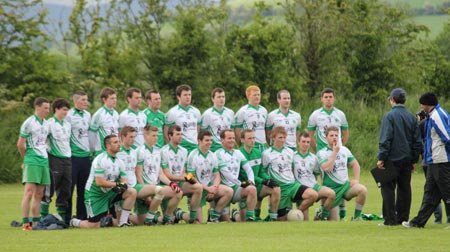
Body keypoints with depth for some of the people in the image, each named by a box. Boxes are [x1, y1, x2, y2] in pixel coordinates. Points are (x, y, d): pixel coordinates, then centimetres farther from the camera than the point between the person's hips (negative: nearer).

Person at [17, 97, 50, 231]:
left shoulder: (46, 124, 15)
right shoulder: (29, 123, -7)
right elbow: (20, 144, -5)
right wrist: (27, 158, 6)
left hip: (44, 161, 7)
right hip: (32, 163, -7)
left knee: (39, 194, 8)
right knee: (29, 192, -11)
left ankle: (36, 222, 11)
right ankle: (25, 223, -11)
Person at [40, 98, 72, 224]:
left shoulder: (67, 124, 16)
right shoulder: (50, 123, -6)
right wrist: (48, 149, -12)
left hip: (67, 158, 7)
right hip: (55, 158, -7)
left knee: (65, 190, 7)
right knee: (49, 189, -7)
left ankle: (63, 217, 11)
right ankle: (43, 216, -4)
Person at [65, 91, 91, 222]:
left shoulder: (87, 115, 14)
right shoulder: (69, 115, -8)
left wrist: (92, 151, 18)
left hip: (86, 156, 6)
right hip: (73, 156, -6)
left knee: (83, 188, 9)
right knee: (69, 187, -4)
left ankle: (82, 215, 14)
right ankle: (67, 217, -2)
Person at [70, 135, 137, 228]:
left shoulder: (119, 162, 4)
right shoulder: (100, 160, -19)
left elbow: (124, 181, 1)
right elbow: (99, 182, -25)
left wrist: (122, 185, -23)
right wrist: (116, 184, -20)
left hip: (109, 192, 7)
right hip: (94, 195, -7)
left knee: (132, 192, -14)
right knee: (94, 227, -9)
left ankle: (123, 223, -8)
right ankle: (75, 222, 23)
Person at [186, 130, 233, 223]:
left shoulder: (213, 156, 7)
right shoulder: (193, 156, -10)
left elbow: (217, 175, 8)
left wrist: (214, 187, -13)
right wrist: (207, 188, -18)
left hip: (209, 187, 5)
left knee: (229, 191, -21)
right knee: (199, 222, -13)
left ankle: (213, 217, -8)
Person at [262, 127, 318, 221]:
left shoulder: (290, 152, 12)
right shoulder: (267, 154, -1)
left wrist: (294, 180, 15)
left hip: (293, 184, 4)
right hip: (280, 188, -4)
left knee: (313, 195, -22)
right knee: (282, 219, -4)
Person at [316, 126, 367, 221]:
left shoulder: (344, 150, 8)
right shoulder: (322, 153, -7)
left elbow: (355, 164, 15)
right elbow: (327, 168, -23)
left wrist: (356, 179, 0)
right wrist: (335, 152, -18)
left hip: (345, 185, 4)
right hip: (331, 189, -4)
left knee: (362, 190, -27)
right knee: (334, 220, -7)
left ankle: (357, 217, -13)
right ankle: (322, 214, 28)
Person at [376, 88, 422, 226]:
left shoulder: (389, 116, -9)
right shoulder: (412, 117, 9)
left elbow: (385, 139, -14)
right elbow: (417, 141, 12)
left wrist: (381, 158, -11)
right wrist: (414, 160, 18)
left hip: (393, 159, -6)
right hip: (407, 160, 6)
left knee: (388, 188, -2)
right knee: (404, 189, 10)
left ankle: (390, 219, -6)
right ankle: (403, 218, 12)